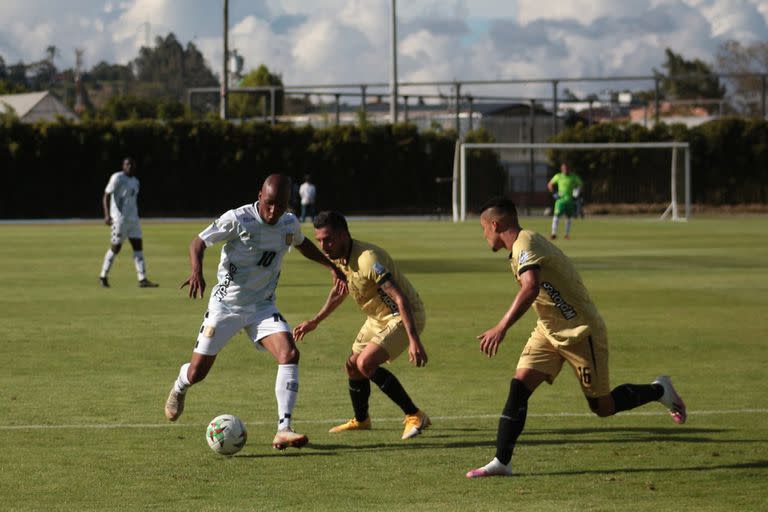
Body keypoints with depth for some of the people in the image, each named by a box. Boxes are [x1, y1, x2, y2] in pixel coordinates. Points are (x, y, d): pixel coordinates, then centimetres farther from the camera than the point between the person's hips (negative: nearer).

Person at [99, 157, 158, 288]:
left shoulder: (135, 181, 16)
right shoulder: (117, 178, -7)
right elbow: (106, 196, -12)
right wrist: (107, 215, -22)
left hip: (133, 218, 7)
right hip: (119, 218, -7)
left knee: (138, 246, -1)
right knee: (116, 248, -2)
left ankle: (142, 279, -5)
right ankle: (103, 276, 15)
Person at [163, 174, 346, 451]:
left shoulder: (290, 224, -2)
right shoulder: (237, 220, -18)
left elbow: (302, 244, 23)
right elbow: (199, 242, -10)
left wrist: (331, 266, 16)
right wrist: (197, 271, -29)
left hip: (263, 306, 3)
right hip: (225, 304, -3)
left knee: (290, 354, -23)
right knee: (197, 372, 2)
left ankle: (283, 430, -25)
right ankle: (179, 388, 43)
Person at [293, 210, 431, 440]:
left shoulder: (367, 259, -31)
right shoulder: (338, 257, -3)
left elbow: (401, 299, -35)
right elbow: (341, 290, 20)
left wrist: (414, 341, -40)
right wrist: (314, 322, 20)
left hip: (403, 316, -9)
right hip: (378, 317, 9)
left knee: (366, 363, -24)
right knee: (353, 366, 13)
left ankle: (415, 416, -15)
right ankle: (361, 420, 40)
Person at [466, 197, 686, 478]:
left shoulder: (525, 244, -23)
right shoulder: (523, 245, 8)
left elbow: (531, 288, -40)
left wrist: (501, 328, -46)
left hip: (580, 333, -9)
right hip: (548, 332, 9)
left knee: (603, 407, 2)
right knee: (519, 386, -8)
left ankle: (659, 390, 25)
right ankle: (501, 462, -10)